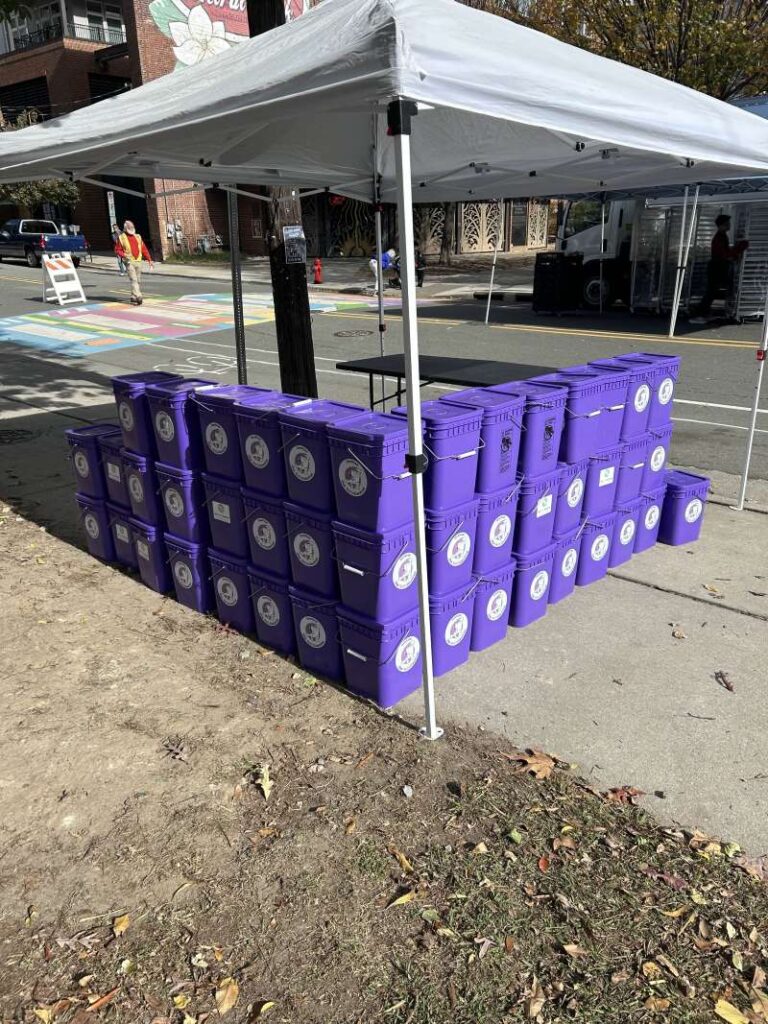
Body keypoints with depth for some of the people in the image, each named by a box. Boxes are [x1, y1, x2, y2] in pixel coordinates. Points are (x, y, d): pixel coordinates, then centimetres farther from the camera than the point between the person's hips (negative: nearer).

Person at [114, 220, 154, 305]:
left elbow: (144, 249, 13)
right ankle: (138, 297, -24)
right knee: (133, 280, -15)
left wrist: (149, 260, 6)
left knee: (138, 281, 8)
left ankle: (133, 297, 19)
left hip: (139, 261, 5)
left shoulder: (138, 237, 14)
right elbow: (117, 250, 1)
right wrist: (124, 255, -18)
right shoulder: (122, 238, 2)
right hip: (129, 262, -5)